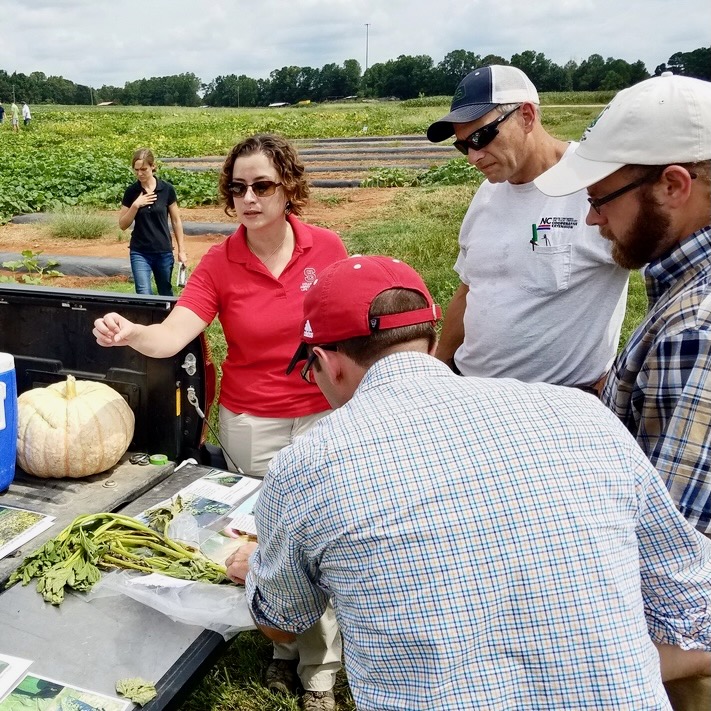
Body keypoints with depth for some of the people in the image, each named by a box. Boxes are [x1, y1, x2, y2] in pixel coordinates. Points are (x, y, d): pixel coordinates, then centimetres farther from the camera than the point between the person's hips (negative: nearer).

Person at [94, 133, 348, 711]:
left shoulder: (327, 248, -6)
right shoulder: (219, 264, -8)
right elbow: (173, 334, -20)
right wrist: (131, 333, -41)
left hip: (321, 416, 0)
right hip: (250, 424, 0)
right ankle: (282, 649, 38)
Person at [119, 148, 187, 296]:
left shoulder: (167, 189, -4)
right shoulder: (131, 191, -2)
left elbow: (176, 221, 3)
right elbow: (123, 225, 1)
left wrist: (181, 250, 2)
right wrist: (135, 205, -14)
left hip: (164, 252, 0)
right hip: (140, 253, 0)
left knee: (166, 294, 13)